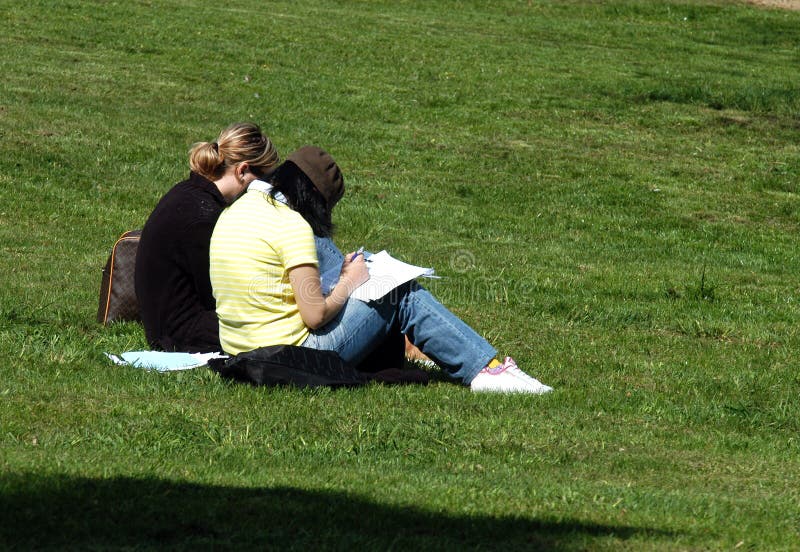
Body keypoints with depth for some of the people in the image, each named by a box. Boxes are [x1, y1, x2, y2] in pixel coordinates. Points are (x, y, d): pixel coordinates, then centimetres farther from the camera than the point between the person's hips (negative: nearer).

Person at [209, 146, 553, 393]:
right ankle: (486, 370, 2)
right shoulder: (292, 226, -17)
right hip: (293, 354, -9)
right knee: (403, 296, 1)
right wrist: (348, 282, 0)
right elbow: (315, 316, -19)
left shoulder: (234, 212, 10)